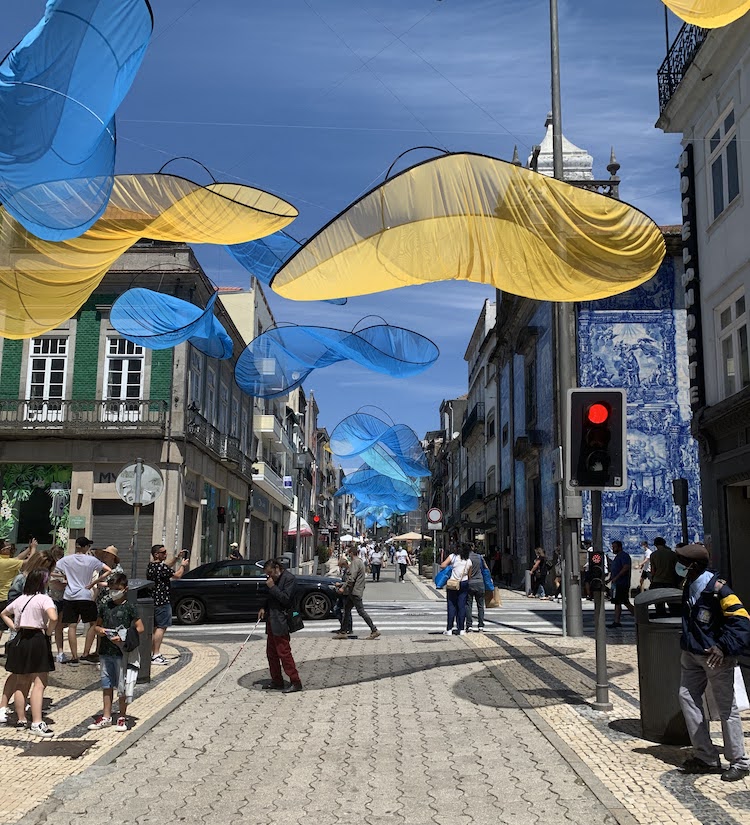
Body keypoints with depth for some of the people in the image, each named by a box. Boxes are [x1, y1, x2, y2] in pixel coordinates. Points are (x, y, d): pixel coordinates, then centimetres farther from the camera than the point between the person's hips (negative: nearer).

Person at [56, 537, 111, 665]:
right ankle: (86, 654, 7)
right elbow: (108, 570, -5)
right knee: (93, 624, 11)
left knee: (72, 626, 3)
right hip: (86, 596, -2)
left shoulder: (66, 560, 2)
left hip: (69, 596, 2)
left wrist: (64, 578, 9)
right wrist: (93, 583, -2)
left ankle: (74, 657, 0)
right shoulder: (91, 560, -2)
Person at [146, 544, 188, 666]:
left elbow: (167, 565, 26)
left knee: (154, 627, 16)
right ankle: (156, 655, -10)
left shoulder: (151, 566, 11)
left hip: (153, 600, 10)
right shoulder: (161, 567, -18)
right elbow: (178, 575, -14)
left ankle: (151, 653, 21)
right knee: (161, 627, -8)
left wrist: (177, 557, 18)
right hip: (162, 601, -10)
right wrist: (183, 565, 2)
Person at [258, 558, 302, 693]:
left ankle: (295, 682, -3)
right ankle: (277, 681, 23)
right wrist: (264, 608, 9)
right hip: (271, 621, 9)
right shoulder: (273, 579, 14)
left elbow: (286, 598, -20)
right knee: (271, 653, 13)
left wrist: (272, 587, -18)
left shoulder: (289, 578, -13)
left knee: (284, 652, -8)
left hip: (280, 622, -9)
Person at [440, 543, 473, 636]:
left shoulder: (453, 556, -7)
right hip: (464, 584, 2)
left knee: (451, 606, 3)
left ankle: (449, 629, 1)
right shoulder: (469, 562, 1)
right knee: (462, 606, 7)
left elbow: (442, 566, -13)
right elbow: (469, 575, 7)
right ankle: (461, 629, 7)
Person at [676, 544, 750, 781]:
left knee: (726, 707, 1)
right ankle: (706, 757, 16)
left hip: (715, 657, -8)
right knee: (687, 697, 7)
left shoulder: (718, 589, -22)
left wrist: (724, 647, -31)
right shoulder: (689, 586, 3)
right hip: (691, 654, 8)